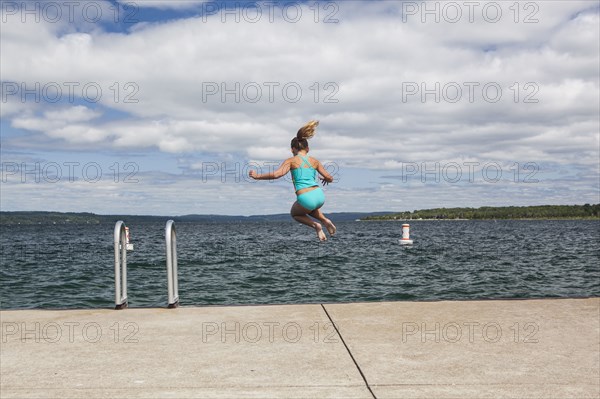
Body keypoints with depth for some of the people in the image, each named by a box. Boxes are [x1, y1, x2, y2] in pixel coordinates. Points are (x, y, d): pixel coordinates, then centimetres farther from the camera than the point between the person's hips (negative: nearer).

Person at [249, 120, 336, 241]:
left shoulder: (291, 161, 2)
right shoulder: (315, 161, 13)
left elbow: (276, 174, -11)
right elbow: (329, 178, 13)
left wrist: (257, 176, 0)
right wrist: (326, 179, 38)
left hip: (306, 199, -4)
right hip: (319, 196, 5)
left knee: (294, 213, 31)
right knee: (309, 207, 41)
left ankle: (315, 225, 6)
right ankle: (325, 220, 17)